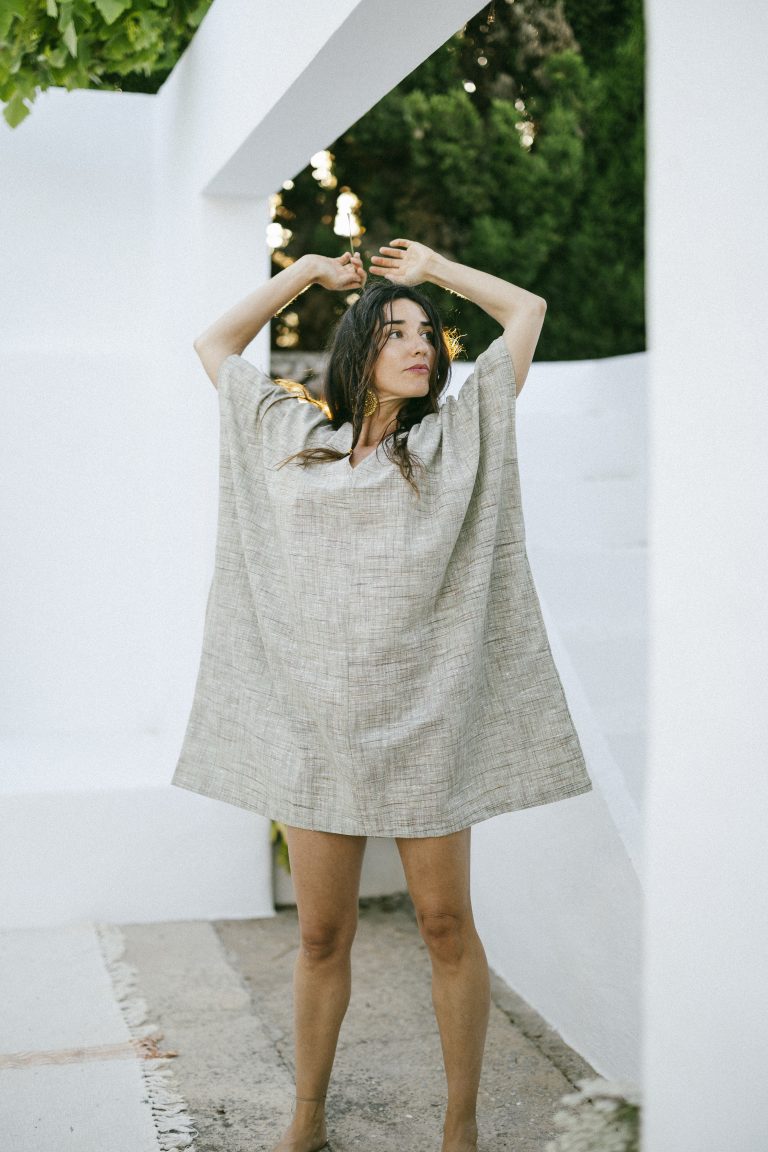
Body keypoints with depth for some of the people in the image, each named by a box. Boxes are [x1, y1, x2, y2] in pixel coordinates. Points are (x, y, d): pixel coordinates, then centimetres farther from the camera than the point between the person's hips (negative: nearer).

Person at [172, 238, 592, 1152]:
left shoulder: (456, 437, 8)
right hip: (312, 723, 1)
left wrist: (432, 267, 21)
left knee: (446, 925, 5)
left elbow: (528, 311, 14)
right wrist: (308, 271, 22)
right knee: (321, 936, 9)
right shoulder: (289, 435, 12)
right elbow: (214, 342, 23)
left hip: (424, 721, -1)